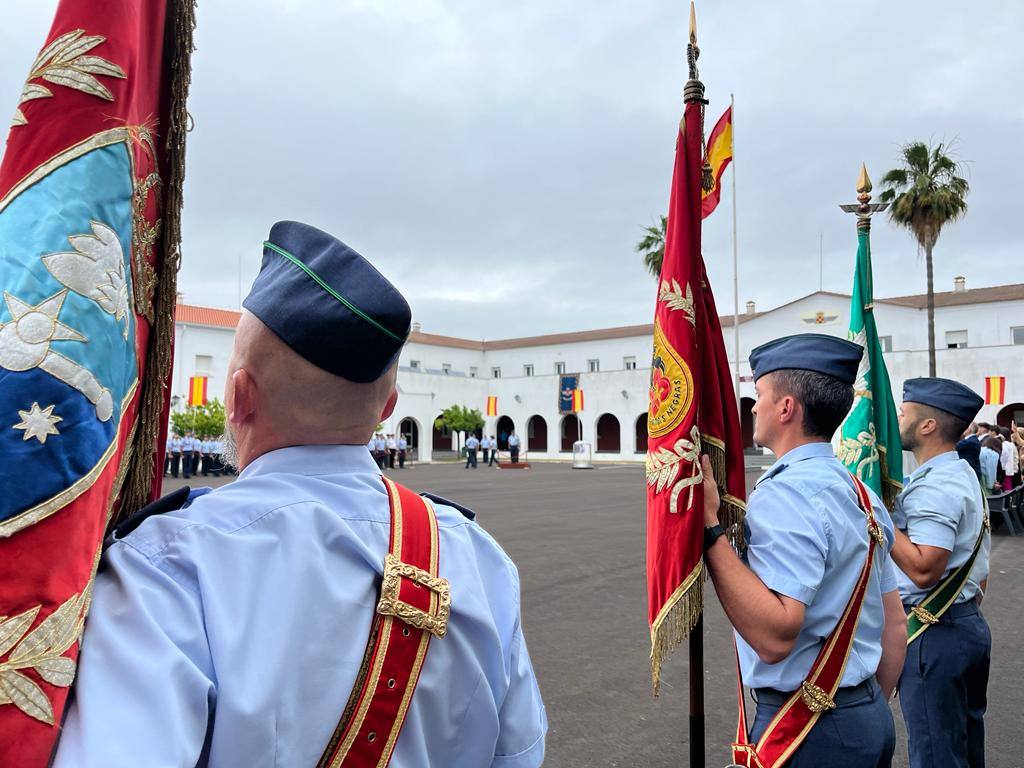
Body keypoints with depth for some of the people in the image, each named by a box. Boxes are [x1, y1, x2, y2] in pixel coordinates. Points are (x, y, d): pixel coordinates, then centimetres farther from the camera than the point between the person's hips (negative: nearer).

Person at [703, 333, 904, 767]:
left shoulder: (786, 494, -23)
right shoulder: (861, 493, 7)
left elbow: (774, 637, -31)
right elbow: (894, 624, 12)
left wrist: (708, 528, -30)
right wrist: (872, 713, 22)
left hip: (806, 730, -8)